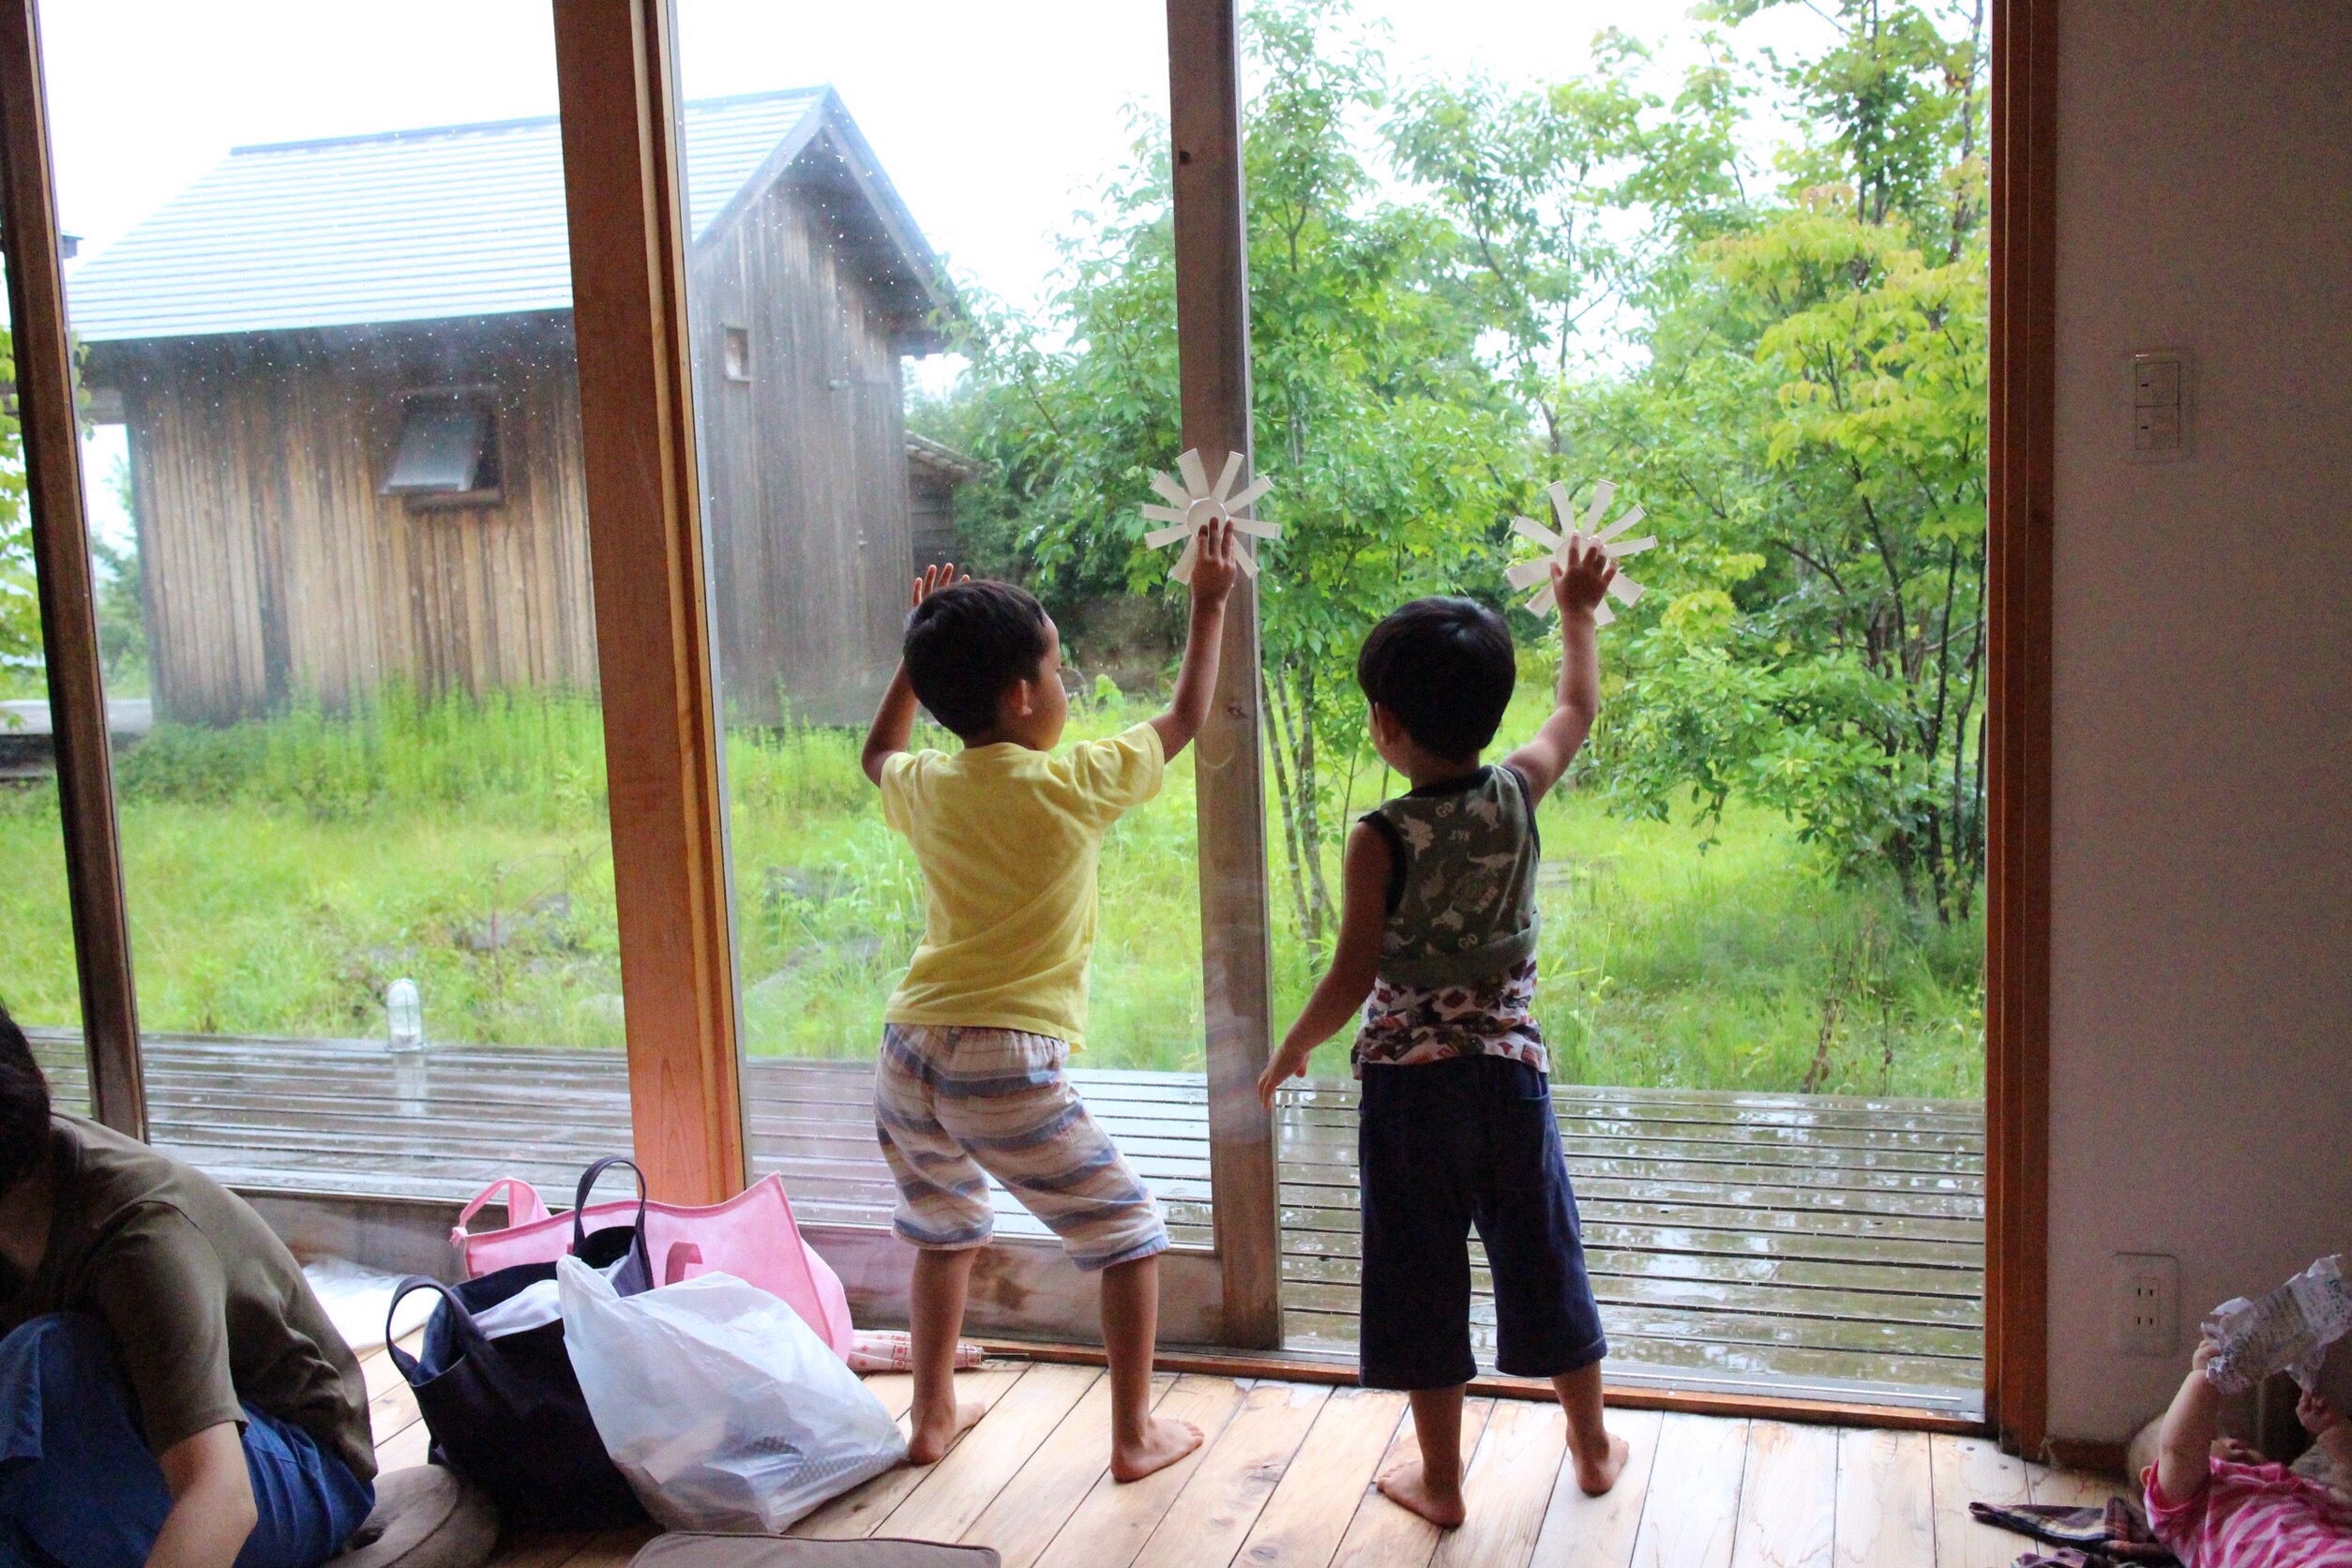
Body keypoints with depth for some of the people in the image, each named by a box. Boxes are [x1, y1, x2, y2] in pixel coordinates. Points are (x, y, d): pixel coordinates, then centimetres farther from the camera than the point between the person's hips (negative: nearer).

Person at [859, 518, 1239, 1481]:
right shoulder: (1074, 786, -7)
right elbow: (1186, 716, 10)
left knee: (943, 1231, 29)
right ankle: (1135, 1435, 19)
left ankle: (932, 1416, 37)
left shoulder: (926, 787, 6)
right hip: (1008, 1068, -5)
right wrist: (1209, 607, 22)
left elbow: (878, 755, 33)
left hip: (908, 1054, 6)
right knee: (1128, 1234, 14)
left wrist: (920, 652, 35)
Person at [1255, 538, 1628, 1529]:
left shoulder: (1380, 841, -17)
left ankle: (1440, 1479, 21)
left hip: (1409, 1083, -4)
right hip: (1511, 1070, 4)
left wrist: (1287, 1057, -1)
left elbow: (1352, 980, -16)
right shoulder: (1518, 798, -6)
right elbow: (1580, 706, 13)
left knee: (1422, 1278, 10)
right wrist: (1577, 613, 27)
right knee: (1541, 1258, 19)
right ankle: (1593, 1447, 34)